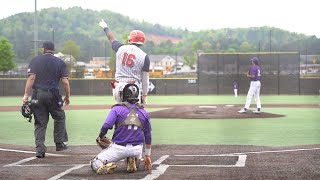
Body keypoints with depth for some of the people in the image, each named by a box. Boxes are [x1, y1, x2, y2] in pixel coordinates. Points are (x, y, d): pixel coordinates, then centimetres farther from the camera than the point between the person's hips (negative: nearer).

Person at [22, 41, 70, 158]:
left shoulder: (35, 60, 6)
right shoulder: (59, 62, 6)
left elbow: (31, 78, -6)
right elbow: (65, 82, -2)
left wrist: (26, 94, -7)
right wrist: (67, 96, 9)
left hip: (37, 95, 1)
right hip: (53, 95, -1)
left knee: (40, 123, 5)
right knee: (59, 117, 20)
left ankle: (40, 149, -3)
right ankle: (59, 144, 20)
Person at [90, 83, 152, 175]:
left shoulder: (117, 109, -3)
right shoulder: (144, 112, 9)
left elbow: (106, 126, -17)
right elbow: (148, 136, 15)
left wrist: (100, 136, 5)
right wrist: (147, 156, 24)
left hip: (119, 148, -3)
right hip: (137, 150, 3)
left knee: (94, 163, 13)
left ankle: (105, 167, -19)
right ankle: (133, 162, 2)